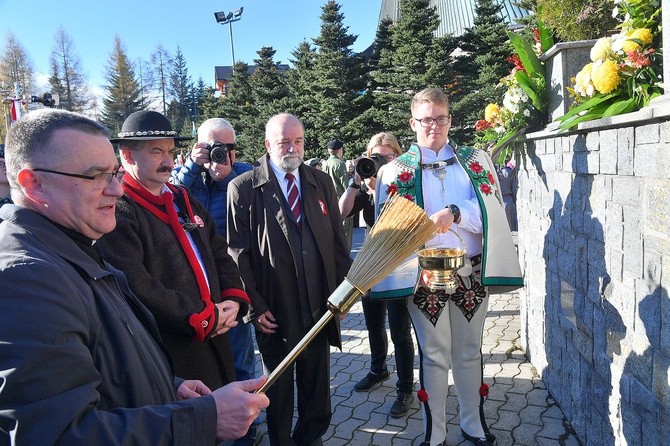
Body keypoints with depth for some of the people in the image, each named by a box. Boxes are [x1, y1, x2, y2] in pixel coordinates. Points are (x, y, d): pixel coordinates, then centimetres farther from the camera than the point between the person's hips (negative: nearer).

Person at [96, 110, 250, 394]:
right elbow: (136, 286, -24)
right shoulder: (117, 212, -14)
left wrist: (233, 299, -3)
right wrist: (203, 317, -18)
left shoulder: (184, 200, 12)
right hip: (170, 355, -7)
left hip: (214, 339, 8)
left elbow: (220, 253, 14)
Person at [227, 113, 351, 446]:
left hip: (320, 306, 4)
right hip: (274, 310, -3)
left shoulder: (321, 182, 7)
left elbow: (337, 240, 9)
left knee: (317, 386, 18)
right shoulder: (243, 188, -6)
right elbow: (238, 253, -7)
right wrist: (255, 305, -10)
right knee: (278, 389, 17)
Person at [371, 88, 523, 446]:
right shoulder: (395, 171, 1)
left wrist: (454, 213, -24)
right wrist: (417, 265, -19)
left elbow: (491, 209, -6)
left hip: (471, 273, 2)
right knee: (434, 356, 9)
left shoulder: (476, 161, 6)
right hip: (423, 276, -1)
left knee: (469, 352, 15)